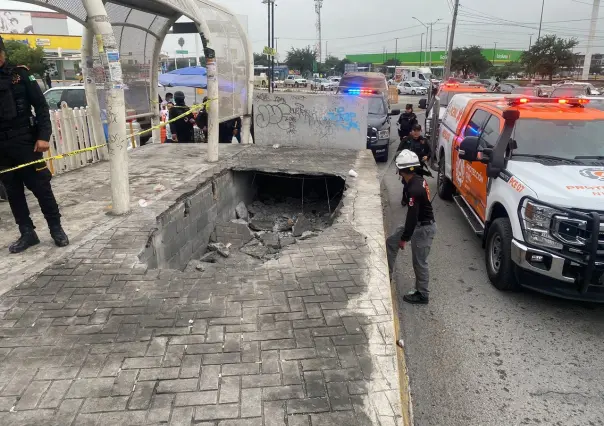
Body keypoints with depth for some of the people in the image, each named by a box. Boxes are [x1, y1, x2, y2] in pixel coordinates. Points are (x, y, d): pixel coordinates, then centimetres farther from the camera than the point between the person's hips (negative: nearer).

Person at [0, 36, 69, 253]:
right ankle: (27, 233, 17)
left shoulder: (20, 74, 1)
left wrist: (43, 136, -12)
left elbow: (41, 105, -2)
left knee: (40, 186, 1)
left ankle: (56, 228, 13)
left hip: (24, 141, -3)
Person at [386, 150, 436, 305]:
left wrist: (404, 238, -17)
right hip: (417, 223, 10)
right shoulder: (418, 180, 1)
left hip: (424, 228, -10)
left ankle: (422, 295, 20)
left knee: (419, 262, 3)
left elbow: (412, 216, -26)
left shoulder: (415, 189, -29)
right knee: (391, 242, 16)